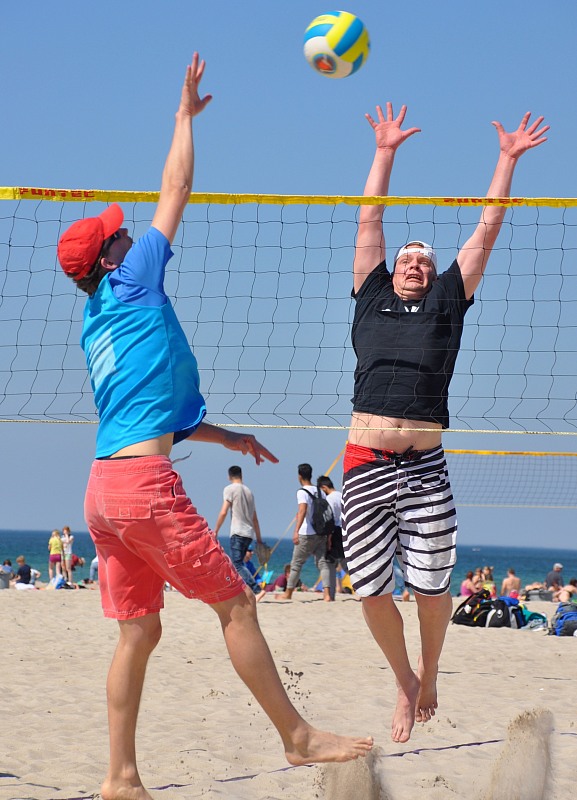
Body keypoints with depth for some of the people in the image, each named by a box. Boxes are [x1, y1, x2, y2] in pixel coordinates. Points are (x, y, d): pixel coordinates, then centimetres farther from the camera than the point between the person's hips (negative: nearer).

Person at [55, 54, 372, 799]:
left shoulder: (98, 324, 23)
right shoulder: (131, 288, 0)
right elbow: (175, 192, 5)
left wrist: (228, 437, 31)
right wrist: (186, 115, 16)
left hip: (106, 485, 9)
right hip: (144, 482, -9)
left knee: (139, 631, 8)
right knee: (236, 603, -3)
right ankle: (299, 737, 0)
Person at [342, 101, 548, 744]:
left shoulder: (446, 303, 15)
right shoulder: (371, 298, 17)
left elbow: (486, 230, 16)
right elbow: (369, 221, 17)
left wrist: (508, 160, 17)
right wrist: (385, 153, 17)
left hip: (424, 467, -1)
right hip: (365, 465, 1)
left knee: (431, 587, -4)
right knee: (372, 590, -1)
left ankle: (428, 678, 22)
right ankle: (404, 682, 22)